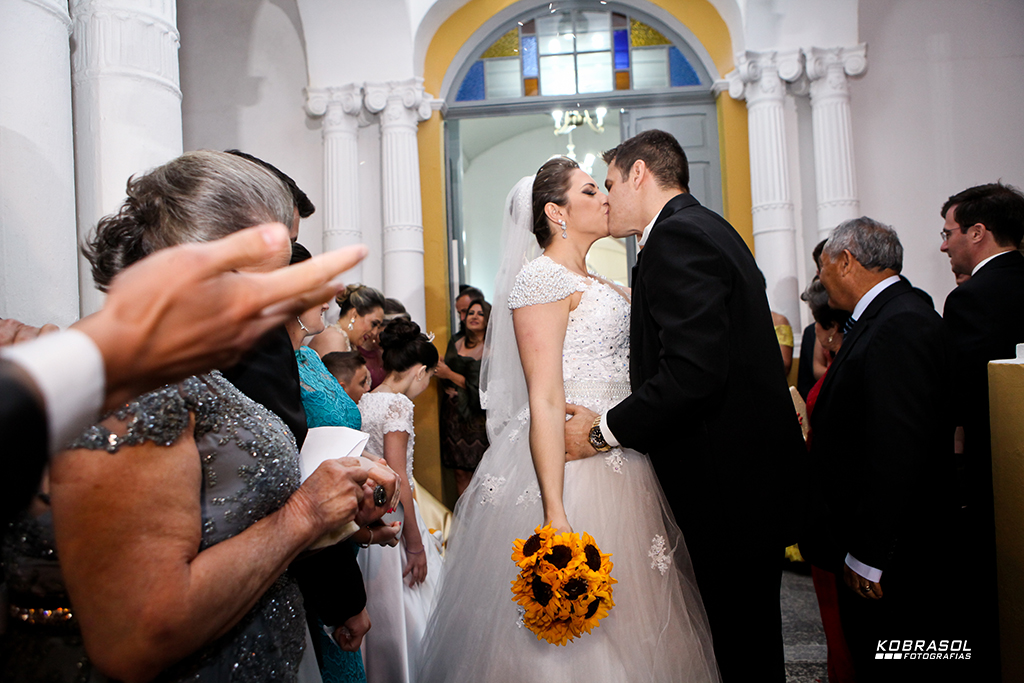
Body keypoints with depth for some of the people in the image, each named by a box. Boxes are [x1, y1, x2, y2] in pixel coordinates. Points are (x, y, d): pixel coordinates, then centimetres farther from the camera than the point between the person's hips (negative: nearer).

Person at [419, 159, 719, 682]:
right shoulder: (543, 277, -11)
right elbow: (544, 402, -20)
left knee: (622, 618, 15)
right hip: (568, 466, -9)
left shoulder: (595, 284, 17)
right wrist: (554, 515, -25)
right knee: (570, 632, 1)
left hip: (617, 465, 9)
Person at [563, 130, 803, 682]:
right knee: (746, 629, 22)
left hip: (732, 484, -10)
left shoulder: (678, 235, -16)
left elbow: (693, 372, -27)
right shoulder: (708, 228, 16)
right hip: (749, 472, 10)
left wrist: (603, 430, -18)